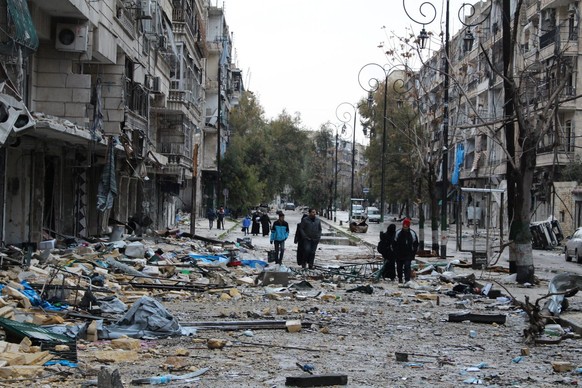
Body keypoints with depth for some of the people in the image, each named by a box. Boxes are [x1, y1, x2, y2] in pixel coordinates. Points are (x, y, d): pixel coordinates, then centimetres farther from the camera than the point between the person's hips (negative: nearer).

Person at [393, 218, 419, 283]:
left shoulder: (412, 233, -4)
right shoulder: (398, 233, -1)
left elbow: (416, 244, 5)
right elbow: (394, 244, 7)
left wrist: (413, 253, -1)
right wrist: (395, 252, 1)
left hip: (408, 255, -2)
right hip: (399, 255, 2)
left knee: (407, 266, -17)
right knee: (399, 267, 12)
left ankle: (407, 280, -18)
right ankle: (400, 279, 32)